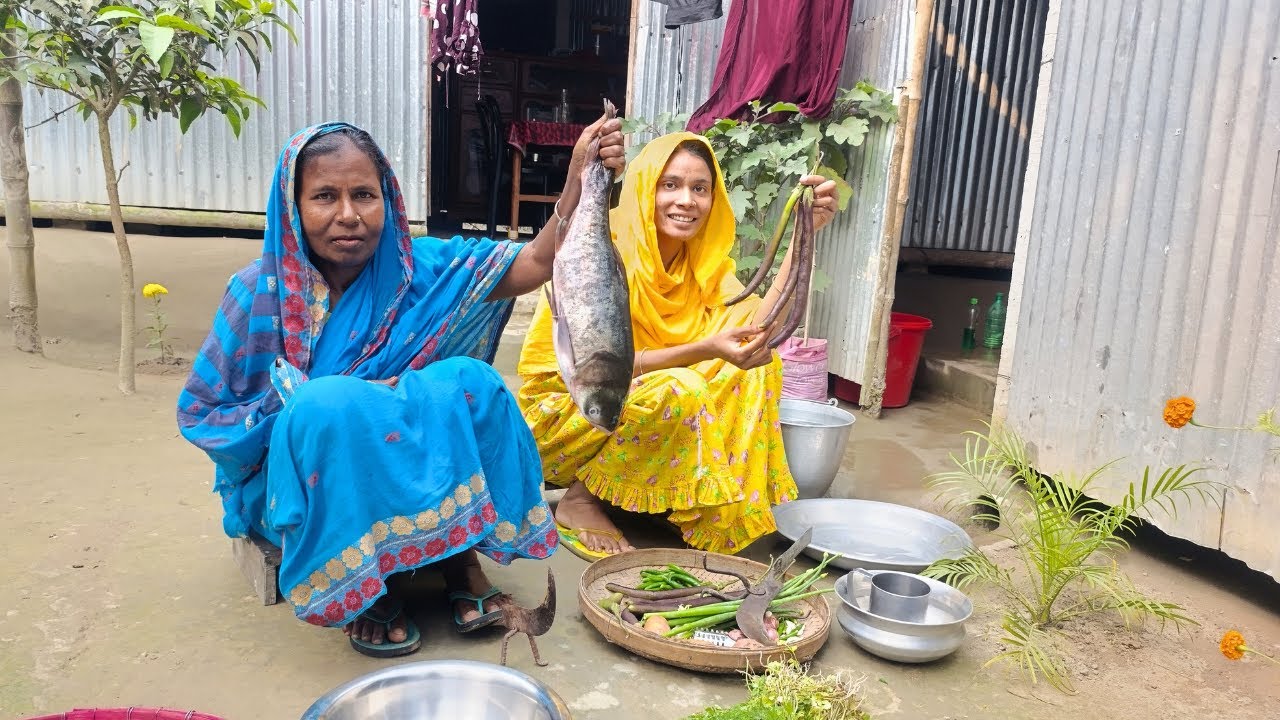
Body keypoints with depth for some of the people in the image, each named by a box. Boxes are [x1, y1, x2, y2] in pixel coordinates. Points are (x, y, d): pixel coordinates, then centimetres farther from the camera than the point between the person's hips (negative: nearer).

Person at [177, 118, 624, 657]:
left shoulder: (416, 265, -8)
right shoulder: (261, 291, -12)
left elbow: (535, 264, -21)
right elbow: (197, 413, -5)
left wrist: (579, 179, -38)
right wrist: (308, 411, -19)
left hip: (412, 475, 2)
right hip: (301, 484, -1)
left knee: (467, 380, -25)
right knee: (328, 403, -34)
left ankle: (460, 553, -17)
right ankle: (371, 584, -18)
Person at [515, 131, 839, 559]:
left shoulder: (704, 260, -2)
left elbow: (759, 325, -19)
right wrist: (707, 350, -38)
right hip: (565, 407, -5)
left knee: (753, 362, -12)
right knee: (678, 391, -33)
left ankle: (718, 509, -4)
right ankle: (579, 499, -10)